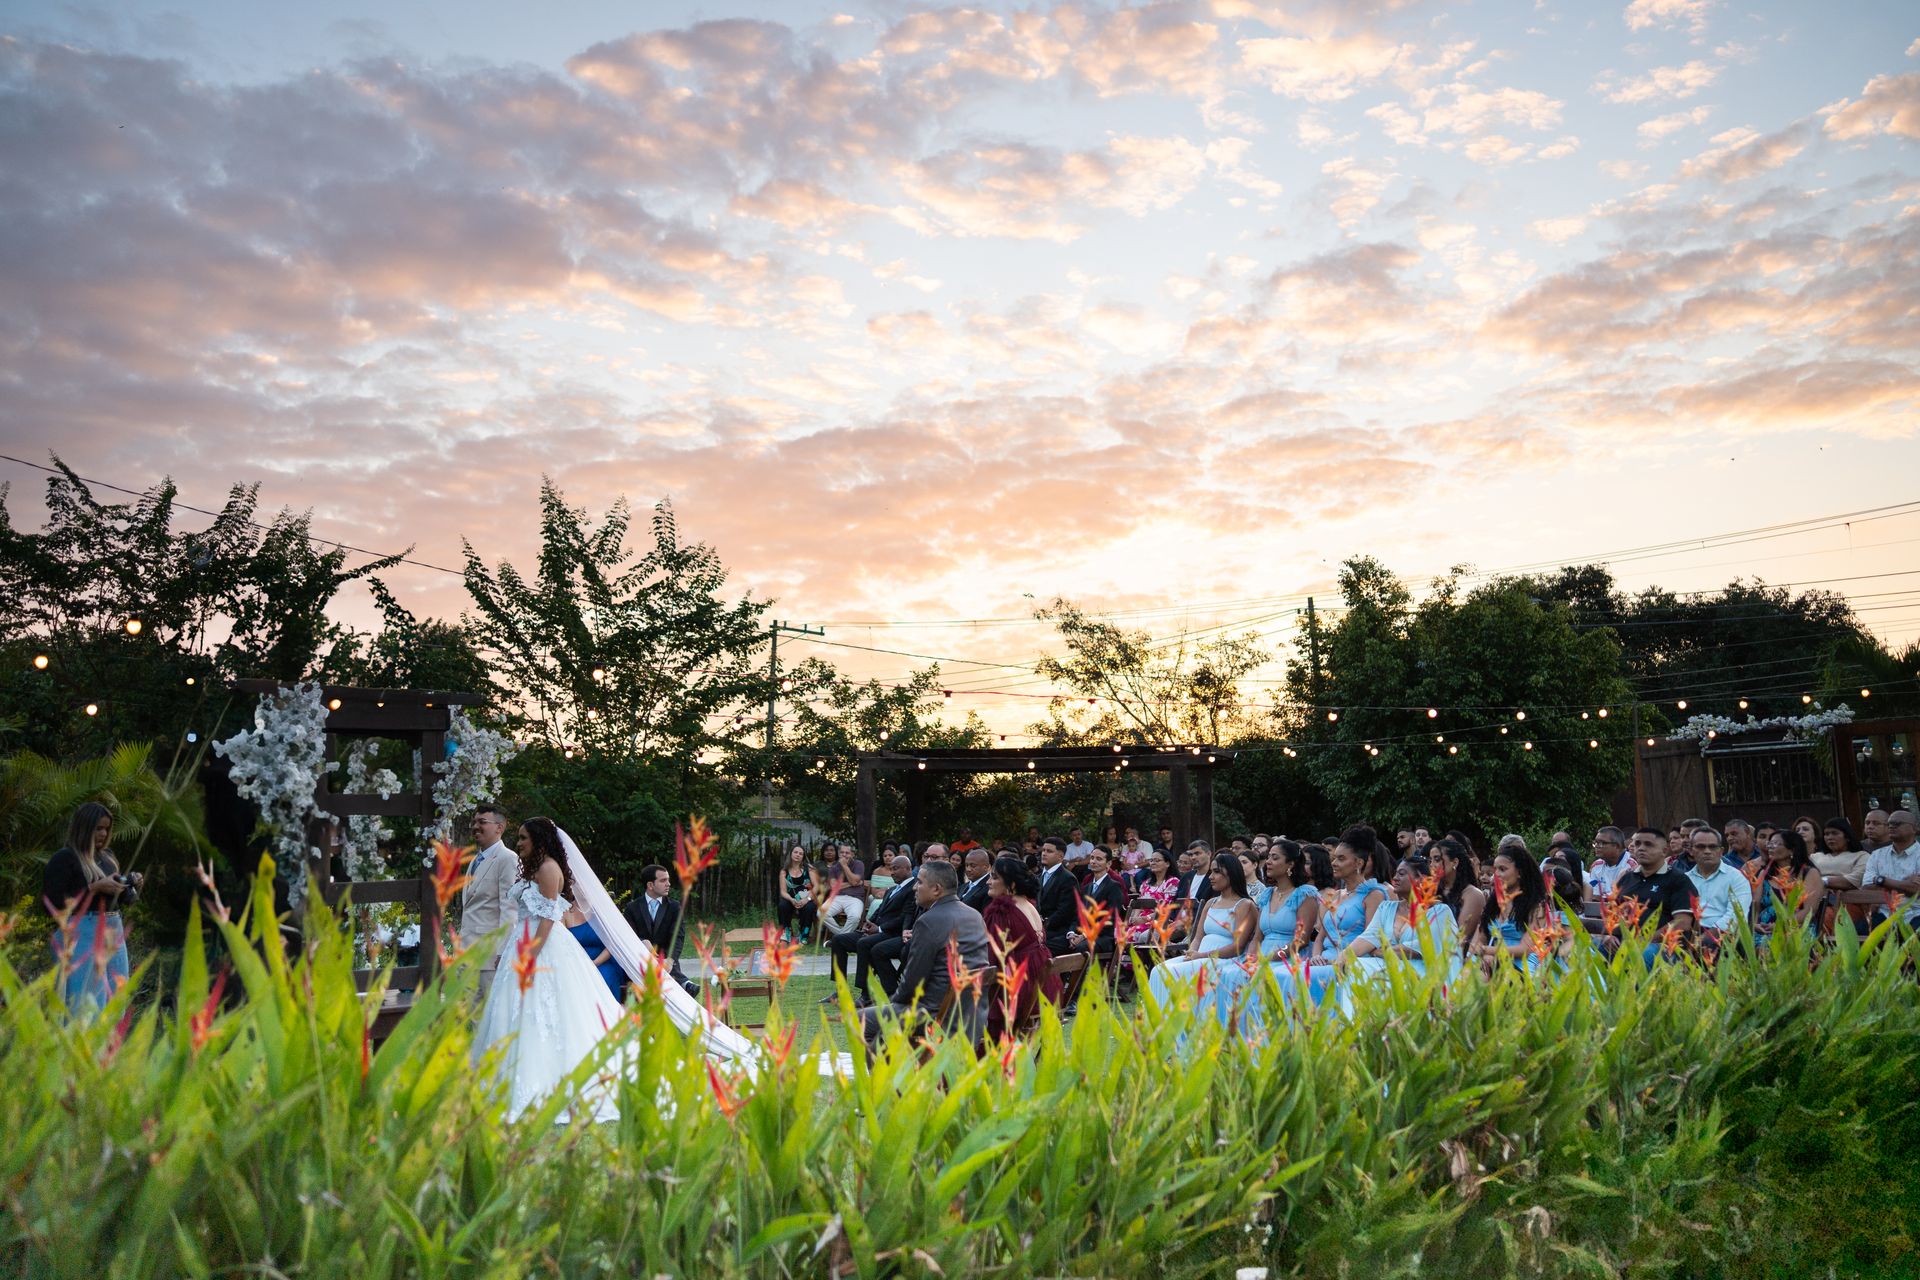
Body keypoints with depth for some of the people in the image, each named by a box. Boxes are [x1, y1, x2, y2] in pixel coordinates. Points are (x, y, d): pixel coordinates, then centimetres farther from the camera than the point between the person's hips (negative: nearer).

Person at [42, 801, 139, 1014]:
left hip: (114, 933, 7)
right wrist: (95, 887, -17)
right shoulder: (64, 859, -5)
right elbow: (51, 902, -13)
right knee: (86, 1005, -9)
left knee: (115, 1000, 7)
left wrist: (133, 885, 4)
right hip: (81, 935, -7)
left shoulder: (107, 856, 15)